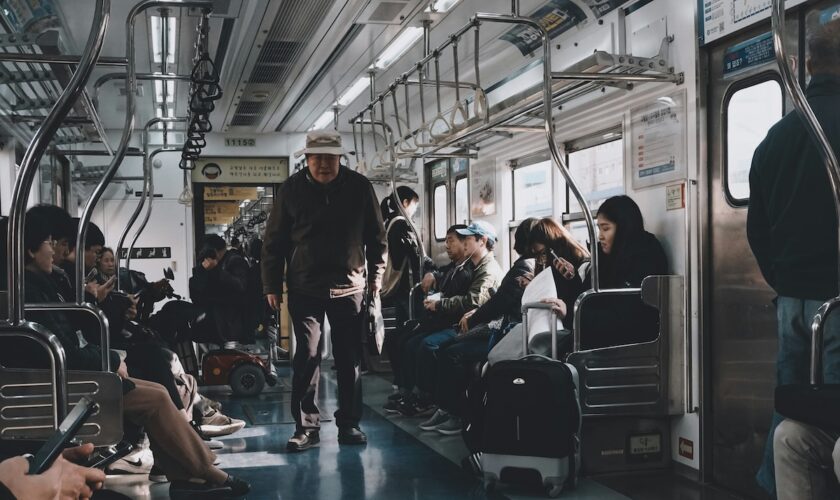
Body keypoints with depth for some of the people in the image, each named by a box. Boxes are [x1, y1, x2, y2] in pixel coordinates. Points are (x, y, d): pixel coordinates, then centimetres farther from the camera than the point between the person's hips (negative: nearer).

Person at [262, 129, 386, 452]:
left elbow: (376, 236, 9)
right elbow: (274, 240, 2)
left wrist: (376, 274, 6)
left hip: (349, 286, 1)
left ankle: (349, 423, 18)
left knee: (350, 358, 7)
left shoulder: (359, 187, 0)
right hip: (305, 288, -1)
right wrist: (272, 285, 1)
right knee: (307, 356, -3)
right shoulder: (292, 189, -2)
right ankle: (306, 427, 5)